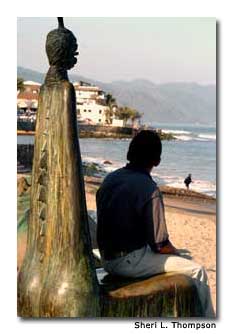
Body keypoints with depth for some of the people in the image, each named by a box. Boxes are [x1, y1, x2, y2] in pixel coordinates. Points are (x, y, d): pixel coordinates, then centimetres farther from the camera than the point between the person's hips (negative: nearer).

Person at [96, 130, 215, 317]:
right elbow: (160, 244, -18)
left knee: (170, 255, 30)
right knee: (197, 271, 2)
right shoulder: (150, 191, -21)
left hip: (108, 259, 9)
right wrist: (177, 253, 5)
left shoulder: (110, 179, 3)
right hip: (130, 262, -9)